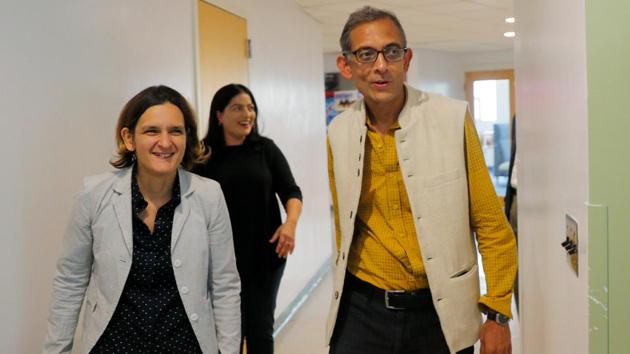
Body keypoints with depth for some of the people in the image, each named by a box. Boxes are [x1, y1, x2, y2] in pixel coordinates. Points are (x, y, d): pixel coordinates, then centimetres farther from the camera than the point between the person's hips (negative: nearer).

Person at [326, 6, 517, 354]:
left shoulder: (453, 119, -9)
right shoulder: (339, 133, 0)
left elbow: (491, 223, -4)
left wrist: (498, 313, -4)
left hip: (439, 311, -1)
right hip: (362, 310, 2)